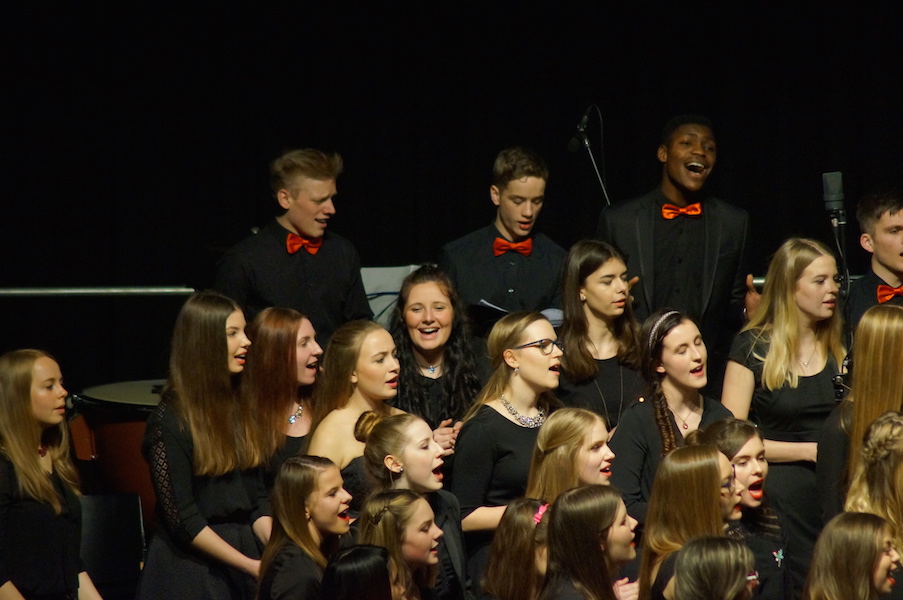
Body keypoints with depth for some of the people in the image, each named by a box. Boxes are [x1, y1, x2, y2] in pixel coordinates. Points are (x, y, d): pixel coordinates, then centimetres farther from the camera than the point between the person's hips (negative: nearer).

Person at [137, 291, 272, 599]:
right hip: (189, 567, -6)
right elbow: (181, 519, -13)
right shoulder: (169, 420, -10)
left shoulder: (241, 410, 10)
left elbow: (258, 497, 10)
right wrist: (251, 565, -14)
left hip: (244, 548, 6)